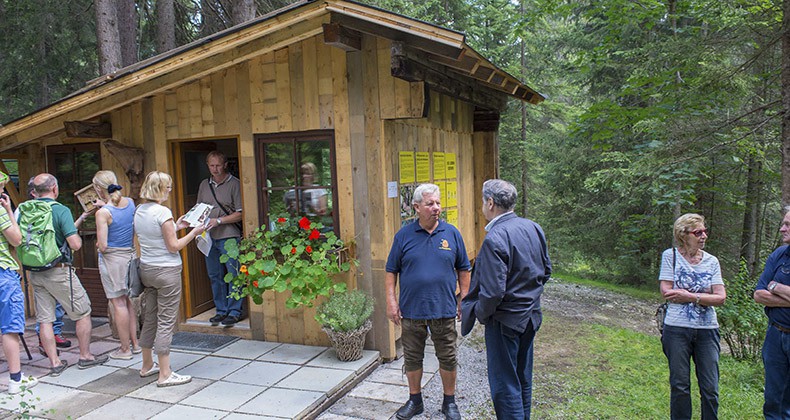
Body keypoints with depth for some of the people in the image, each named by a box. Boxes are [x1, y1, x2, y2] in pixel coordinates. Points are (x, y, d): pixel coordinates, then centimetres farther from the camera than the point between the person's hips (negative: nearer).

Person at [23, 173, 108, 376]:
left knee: (44, 319, 9)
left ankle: (55, 363, 15)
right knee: (83, 313, 10)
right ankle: (85, 356, 17)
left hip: (35, 273, 6)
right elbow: (75, 244, -21)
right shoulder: (61, 210, -14)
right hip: (58, 271, -6)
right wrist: (79, 237, 4)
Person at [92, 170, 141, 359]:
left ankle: (125, 349, 12)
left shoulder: (103, 213, -18)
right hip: (130, 255, 6)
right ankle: (134, 343, 24)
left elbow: (103, 246, -18)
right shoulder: (130, 203, -1)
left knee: (119, 304, 3)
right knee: (129, 301, 16)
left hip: (112, 259, -6)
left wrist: (98, 244, 5)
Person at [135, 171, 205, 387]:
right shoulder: (162, 212, -17)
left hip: (147, 269, 8)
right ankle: (165, 374, 4)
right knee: (166, 321, -2)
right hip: (166, 271, -8)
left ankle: (147, 366, 31)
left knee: (150, 318, 18)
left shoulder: (139, 211, 8)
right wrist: (194, 232, -6)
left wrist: (175, 227, 18)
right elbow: (173, 247, -15)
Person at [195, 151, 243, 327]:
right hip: (210, 237, 6)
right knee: (215, 276, 11)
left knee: (233, 275, -3)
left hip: (229, 236, -6)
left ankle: (234, 311, 7)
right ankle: (221, 310, 22)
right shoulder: (204, 185, 14)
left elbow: (240, 213, -8)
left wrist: (218, 221, -15)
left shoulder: (234, 184, -4)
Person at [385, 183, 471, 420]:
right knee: (412, 358, 12)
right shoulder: (404, 235, -1)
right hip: (411, 310, 0)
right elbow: (392, 271, 3)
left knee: (448, 358, 10)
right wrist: (391, 300, -4)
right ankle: (415, 401, 31)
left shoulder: (452, 233, 1)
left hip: (444, 309, 0)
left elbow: (463, 269, 7)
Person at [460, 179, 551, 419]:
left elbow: (493, 291, -26)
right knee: (523, 380, 22)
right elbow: (546, 270, 11)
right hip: (531, 317, 8)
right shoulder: (533, 227, 0)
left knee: (505, 386, 5)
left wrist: (480, 314, -9)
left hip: (505, 321, -8)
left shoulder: (494, 239, -25)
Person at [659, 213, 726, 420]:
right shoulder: (670, 255, -1)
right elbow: (667, 291, -10)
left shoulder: (711, 261, 6)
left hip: (707, 329, 2)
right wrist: (706, 295, -8)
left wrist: (690, 296, -14)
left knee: (710, 388, 5)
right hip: (677, 328, -2)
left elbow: (720, 298, -2)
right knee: (680, 385, 7)